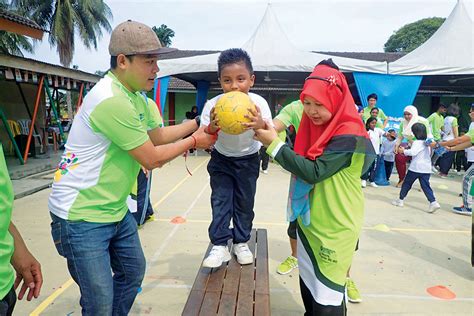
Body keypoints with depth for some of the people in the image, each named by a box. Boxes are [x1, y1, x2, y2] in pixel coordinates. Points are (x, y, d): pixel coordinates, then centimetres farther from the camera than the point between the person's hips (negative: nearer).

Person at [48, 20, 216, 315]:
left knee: (133, 271, 24)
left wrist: (198, 123, 6)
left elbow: (158, 135, 15)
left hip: (116, 211, 10)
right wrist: (193, 141, -7)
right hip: (82, 217, -10)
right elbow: (152, 158, -21)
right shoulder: (111, 100, -27)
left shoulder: (135, 96, 6)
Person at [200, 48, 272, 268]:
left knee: (245, 202, 9)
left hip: (248, 159, 1)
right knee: (220, 200, -4)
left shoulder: (259, 103, -24)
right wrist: (211, 128, -43)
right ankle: (220, 246, 9)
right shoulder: (212, 105, -24)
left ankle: (241, 242, 29)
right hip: (221, 159, 0)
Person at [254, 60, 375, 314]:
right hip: (308, 222, 8)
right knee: (308, 287, 21)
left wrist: (274, 144, -22)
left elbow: (313, 172, -26)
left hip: (334, 229, -7)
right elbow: (300, 163, 11)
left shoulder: (349, 137, -21)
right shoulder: (315, 126, 5)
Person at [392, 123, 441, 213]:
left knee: (406, 183, 8)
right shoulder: (427, 143, 15)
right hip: (426, 169, 7)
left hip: (415, 168, -7)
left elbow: (413, 152, -25)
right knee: (426, 186, 4)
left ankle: (400, 200, 16)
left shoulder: (417, 142, -12)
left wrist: (403, 151, -10)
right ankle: (433, 202, -10)